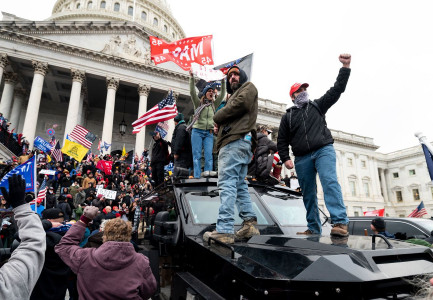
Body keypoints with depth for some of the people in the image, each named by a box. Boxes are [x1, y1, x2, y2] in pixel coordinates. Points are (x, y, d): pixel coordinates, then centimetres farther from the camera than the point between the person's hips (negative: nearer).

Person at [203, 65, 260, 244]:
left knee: (227, 183, -17)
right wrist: (220, 126, 4)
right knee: (239, 185, 7)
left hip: (236, 141, -10)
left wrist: (217, 117, 1)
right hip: (235, 141, 10)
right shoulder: (235, 95, 36)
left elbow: (239, 104, -11)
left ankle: (224, 230, -20)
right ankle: (249, 223, 7)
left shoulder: (248, 87, 11)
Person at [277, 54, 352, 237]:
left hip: (324, 150, -2)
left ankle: (340, 223, -29)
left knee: (330, 182, -23)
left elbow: (336, 90, 8)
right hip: (302, 158, 2)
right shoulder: (287, 117, 17)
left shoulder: (317, 106, 17)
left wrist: (345, 67, -1)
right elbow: (282, 141, 13)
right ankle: (314, 229, 11)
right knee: (308, 194, 4)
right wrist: (285, 158, -1)